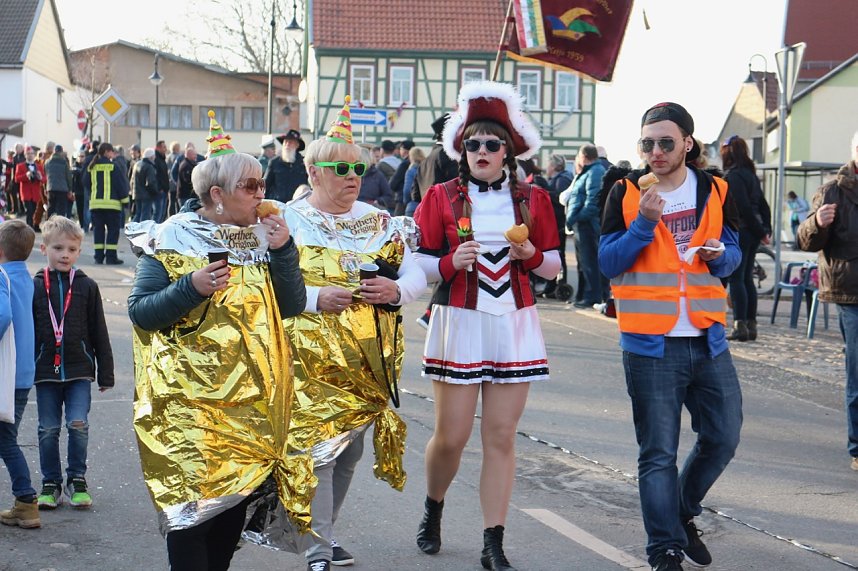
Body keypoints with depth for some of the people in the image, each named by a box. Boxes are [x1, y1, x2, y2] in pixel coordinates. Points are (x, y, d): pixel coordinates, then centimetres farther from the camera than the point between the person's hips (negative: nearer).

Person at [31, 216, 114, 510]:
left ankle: (77, 480, 10)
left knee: (78, 424, -8)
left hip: (79, 370, -1)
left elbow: (99, 332, 5)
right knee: (48, 429, 6)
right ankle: (50, 483, 18)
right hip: (45, 371, 1)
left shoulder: (87, 286, 2)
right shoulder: (35, 287, 2)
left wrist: (105, 373, 4)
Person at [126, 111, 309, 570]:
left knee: (238, 496, 11)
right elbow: (139, 312, -7)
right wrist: (191, 288, -21)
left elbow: (292, 307, 3)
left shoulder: (263, 237, 10)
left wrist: (282, 252, -9)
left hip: (251, 395, 5)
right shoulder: (171, 238, -4)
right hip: (190, 397, -5)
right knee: (192, 498, -7)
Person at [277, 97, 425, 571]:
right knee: (317, 445, -11)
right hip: (312, 358, -5)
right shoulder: (289, 221, -2)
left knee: (349, 451, 13)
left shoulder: (381, 221, 12)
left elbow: (416, 276, 10)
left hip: (370, 360, 5)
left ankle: (321, 533, 30)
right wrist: (317, 297, -22)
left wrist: (396, 290, -12)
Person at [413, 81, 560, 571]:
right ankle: (433, 509, 30)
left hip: (514, 327, 1)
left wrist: (530, 254, -10)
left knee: (502, 437, 0)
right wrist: (451, 263, -16)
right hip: (458, 326, -1)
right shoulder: (442, 197, 2)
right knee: (450, 437, 0)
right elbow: (419, 264, 3)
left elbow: (554, 267, 11)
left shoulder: (534, 199, 7)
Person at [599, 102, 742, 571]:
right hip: (650, 343, -4)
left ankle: (683, 513, 35)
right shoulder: (626, 193, -2)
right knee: (658, 454, -1)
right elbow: (608, 261, -5)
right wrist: (644, 223, -18)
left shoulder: (714, 191, 7)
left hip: (707, 338, 4)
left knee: (723, 438, 11)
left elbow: (733, 255, 13)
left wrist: (720, 254, -10)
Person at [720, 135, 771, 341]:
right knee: (747, 278, 12)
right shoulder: (750, 174, 15)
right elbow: (763, 205, 15)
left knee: (735, 279, -6)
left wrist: (760, 231, -11)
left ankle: (740, 325, -9)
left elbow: (743, 207, -17)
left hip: (739, 232, -9)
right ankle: (751, 325, 13)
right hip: (752, 233, 9)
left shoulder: (733, 176, -12)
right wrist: (765, 229, 11)